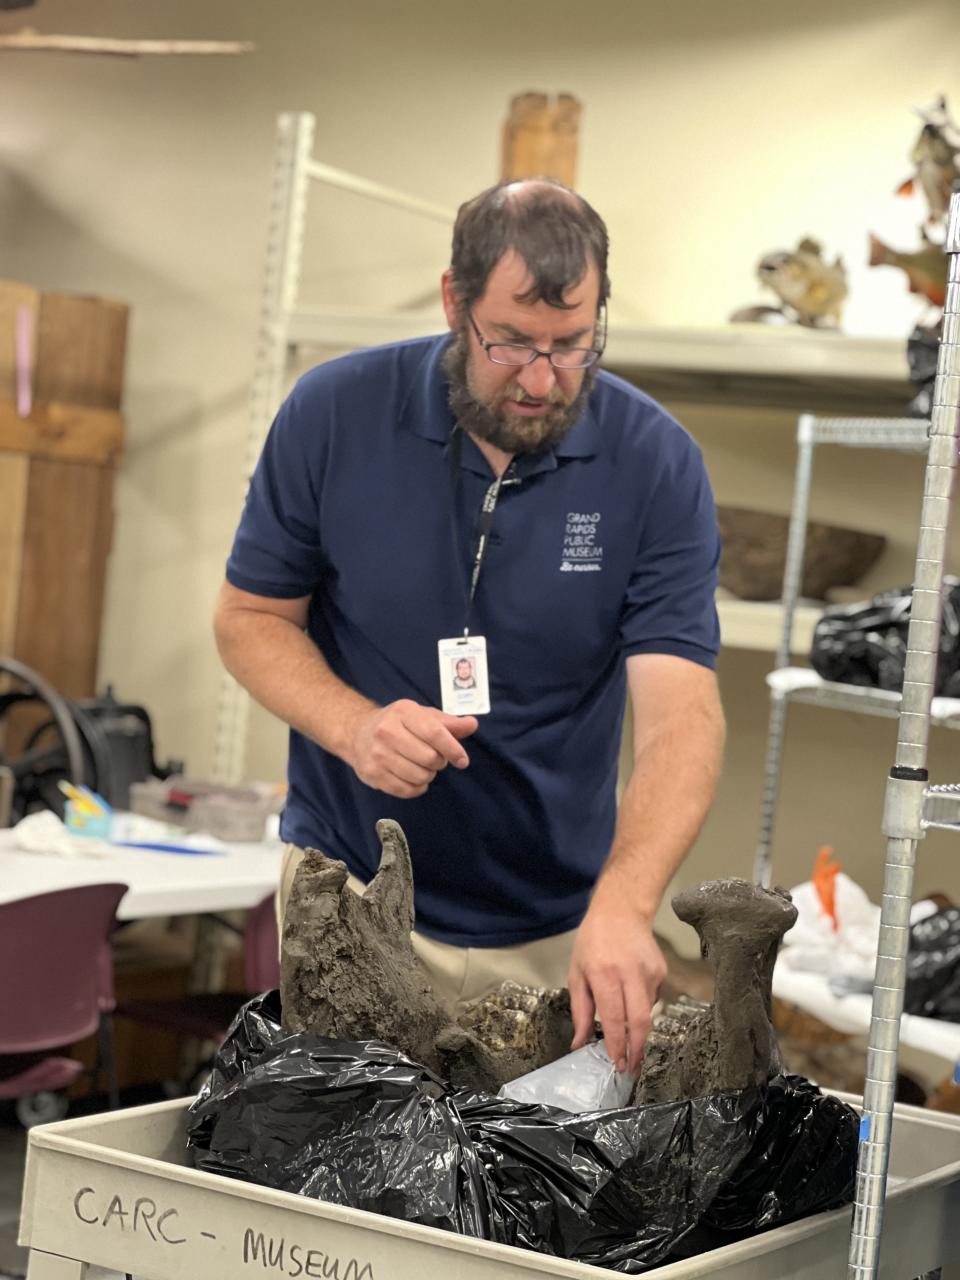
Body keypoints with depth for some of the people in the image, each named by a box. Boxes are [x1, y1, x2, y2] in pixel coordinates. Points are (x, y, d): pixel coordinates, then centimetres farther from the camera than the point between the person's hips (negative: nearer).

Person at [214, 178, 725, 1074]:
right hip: (353, 891, 0)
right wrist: (354, 727, -22)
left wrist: (621, 906, -36)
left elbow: (681, 711, -20)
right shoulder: (333, 413, -12)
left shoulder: (656, 462, -13)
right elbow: (250, 617, -2)